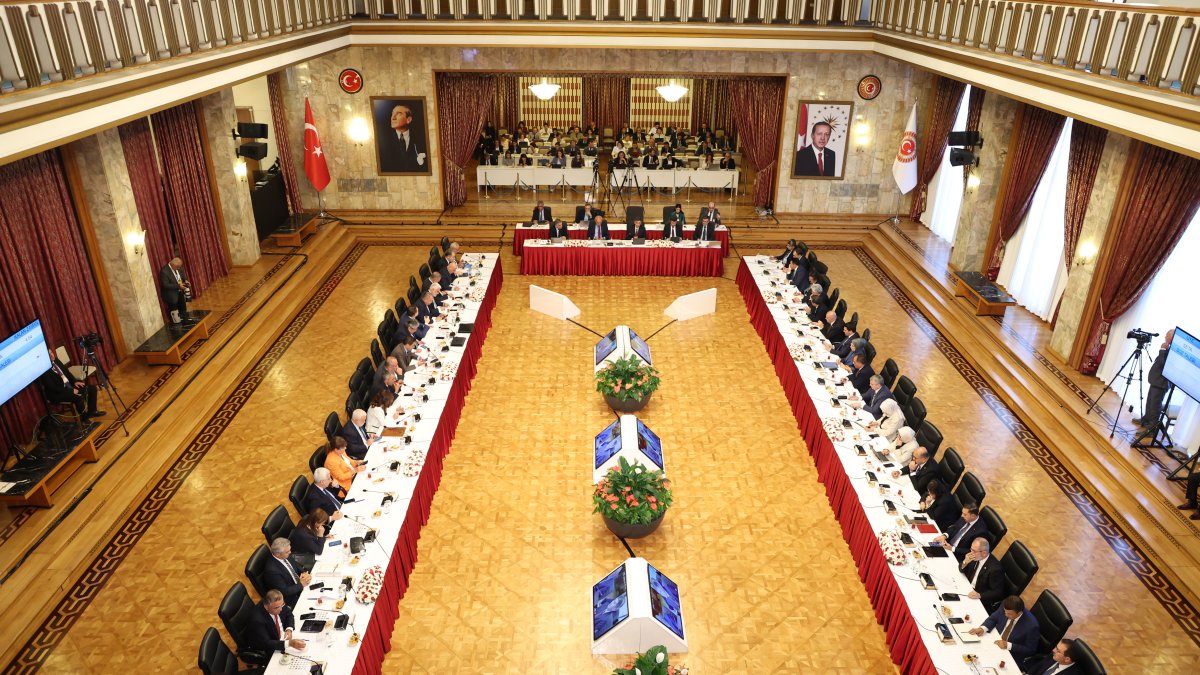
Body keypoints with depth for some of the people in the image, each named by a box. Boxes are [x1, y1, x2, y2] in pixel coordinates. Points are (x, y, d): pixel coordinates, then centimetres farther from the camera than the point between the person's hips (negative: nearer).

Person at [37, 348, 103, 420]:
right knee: (78, 397, -32)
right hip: (57, 393, -9)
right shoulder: (44, 370, -22)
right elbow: (52, 388, -23)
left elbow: (66, 371, 15)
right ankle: (84, 417, -8)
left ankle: (92, 411, 11)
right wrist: (70, 391, -21)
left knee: (92, 388, 0)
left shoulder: (55, 360, 1)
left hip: (68, 384, 9)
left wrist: (75, 381, 1)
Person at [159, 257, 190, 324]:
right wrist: (178, 286, -29)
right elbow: (165, 285, -26)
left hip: (180, 293, 8)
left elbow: (183, 276, 13)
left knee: (183, 310, 17)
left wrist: (185, 281, -8)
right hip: (171, 295, -8)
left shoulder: (178, 267, -2)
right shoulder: (164, 271, -24)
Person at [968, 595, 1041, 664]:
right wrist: (982, 628, -16)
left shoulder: (1031, 626, -27)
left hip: (1012, 657, -5)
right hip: (994, 642, 5)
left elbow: (1030, 650, -14)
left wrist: (1008, 645, -24)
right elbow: (993, 618, 4)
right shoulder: (1005, 607, -13)